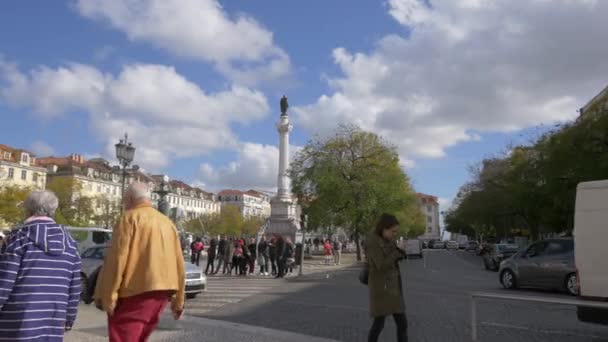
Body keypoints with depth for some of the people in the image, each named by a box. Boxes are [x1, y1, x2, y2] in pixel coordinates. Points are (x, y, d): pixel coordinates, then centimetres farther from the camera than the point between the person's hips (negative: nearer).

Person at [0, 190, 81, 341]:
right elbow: (74, 287, 10)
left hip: (19, 319, -4)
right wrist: (68, 319, 18)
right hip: (53, 322, 4)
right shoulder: (69, 242, 9)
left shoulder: (19, 236, -4)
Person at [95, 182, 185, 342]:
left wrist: (107, 297, -9)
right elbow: (179, 264, 15)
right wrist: (178, 301, 20)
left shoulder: (130, 218, -3)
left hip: (135, 292, -7)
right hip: (161, 292, 7)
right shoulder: (167, 222, 17)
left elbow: (116, 260, -12)